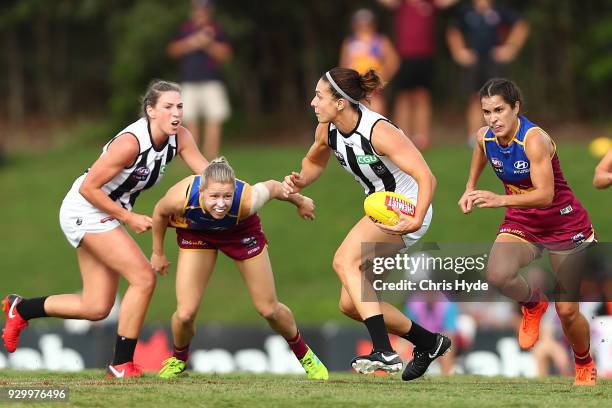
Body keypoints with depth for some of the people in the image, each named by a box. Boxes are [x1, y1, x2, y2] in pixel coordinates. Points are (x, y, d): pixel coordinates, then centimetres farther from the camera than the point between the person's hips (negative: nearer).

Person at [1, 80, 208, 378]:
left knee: (96, 308, 7)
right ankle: (122, 363, -7)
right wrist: (128, 217, -19)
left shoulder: (179, 137, -5)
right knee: (144, 278, -16)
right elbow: (89, 188, -23)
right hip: (86, 210, -8)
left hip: (108, 214, 8)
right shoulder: (131, 142, -27)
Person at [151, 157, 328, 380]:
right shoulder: (182, 197, -40)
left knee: (269, 309, 6)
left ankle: (304, 354, 35)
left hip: (242, 231, 0)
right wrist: (158, 253, -1)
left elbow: (272, 186, -17)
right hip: (196, 233, 0)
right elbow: (160, 212, -15)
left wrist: (300, 202, 3)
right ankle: (178, 359, 24)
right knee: (185, 314, -10)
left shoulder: (247, 200, -41)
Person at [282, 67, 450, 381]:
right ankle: (428, 342, 24)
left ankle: (384, 352, -37)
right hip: (381, 211, 9)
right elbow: (315, 161, 20)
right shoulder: (328, 130, -3)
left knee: (344, 260, -31)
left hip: (406, 211, -9)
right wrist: (299, 182, -3)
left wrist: (416, 221, -46)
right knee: (350, 305, 7)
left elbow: (426, 177, -31)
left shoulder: (378, 132, -27)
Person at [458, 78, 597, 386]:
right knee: (497, 275, -29)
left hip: (563, 226, -5)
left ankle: (584, 364, 33)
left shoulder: (534, 139, -28)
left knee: (567, 312, 1)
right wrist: (470, 189, 11)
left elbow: (545, 195, -36)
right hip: (520, 223, 5)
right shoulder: (485, 137, -8)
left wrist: (500, 200, -46)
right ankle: (533, 303, 6)